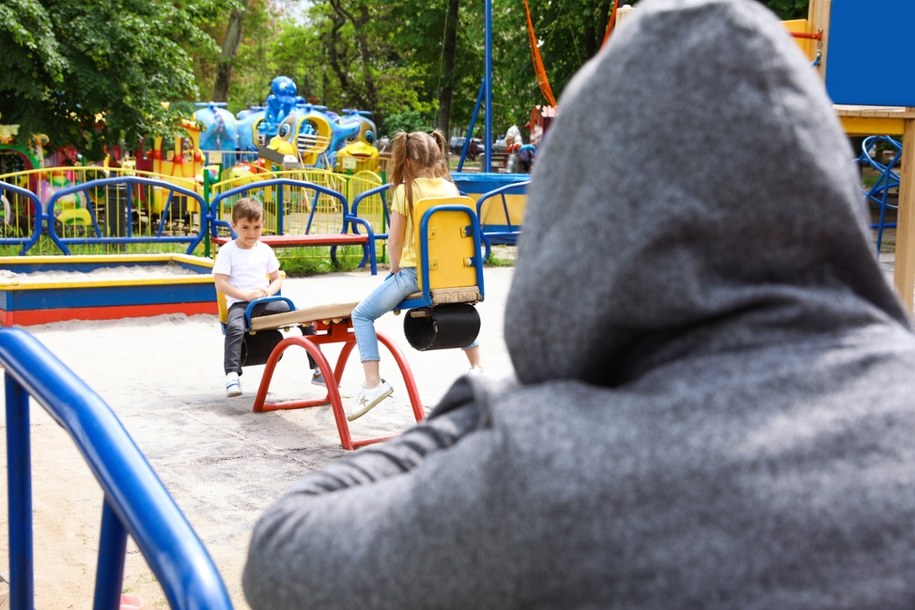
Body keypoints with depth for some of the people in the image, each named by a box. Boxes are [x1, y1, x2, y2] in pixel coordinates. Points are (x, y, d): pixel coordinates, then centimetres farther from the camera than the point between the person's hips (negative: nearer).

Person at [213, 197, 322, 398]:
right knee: (235, 328, -39)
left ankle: (317, 370, -4)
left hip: (266, 302, 4)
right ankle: (232, 376, -43)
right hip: (239, 303, -4)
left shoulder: (265, 250, 14)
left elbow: (277, 279, 18)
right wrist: (247, 295, -17)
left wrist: (269, 291, -6)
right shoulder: (227, 251, 1)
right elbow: (220, 284, -7)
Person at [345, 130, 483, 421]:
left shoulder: (405, 191, -8)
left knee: (362, 314, 6)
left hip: (412, 272, -5)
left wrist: (395, 269, 9)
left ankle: (373, 383, -9)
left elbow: (394, 240, -7)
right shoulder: (450, 188, 5)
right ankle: (476, 367, 29)